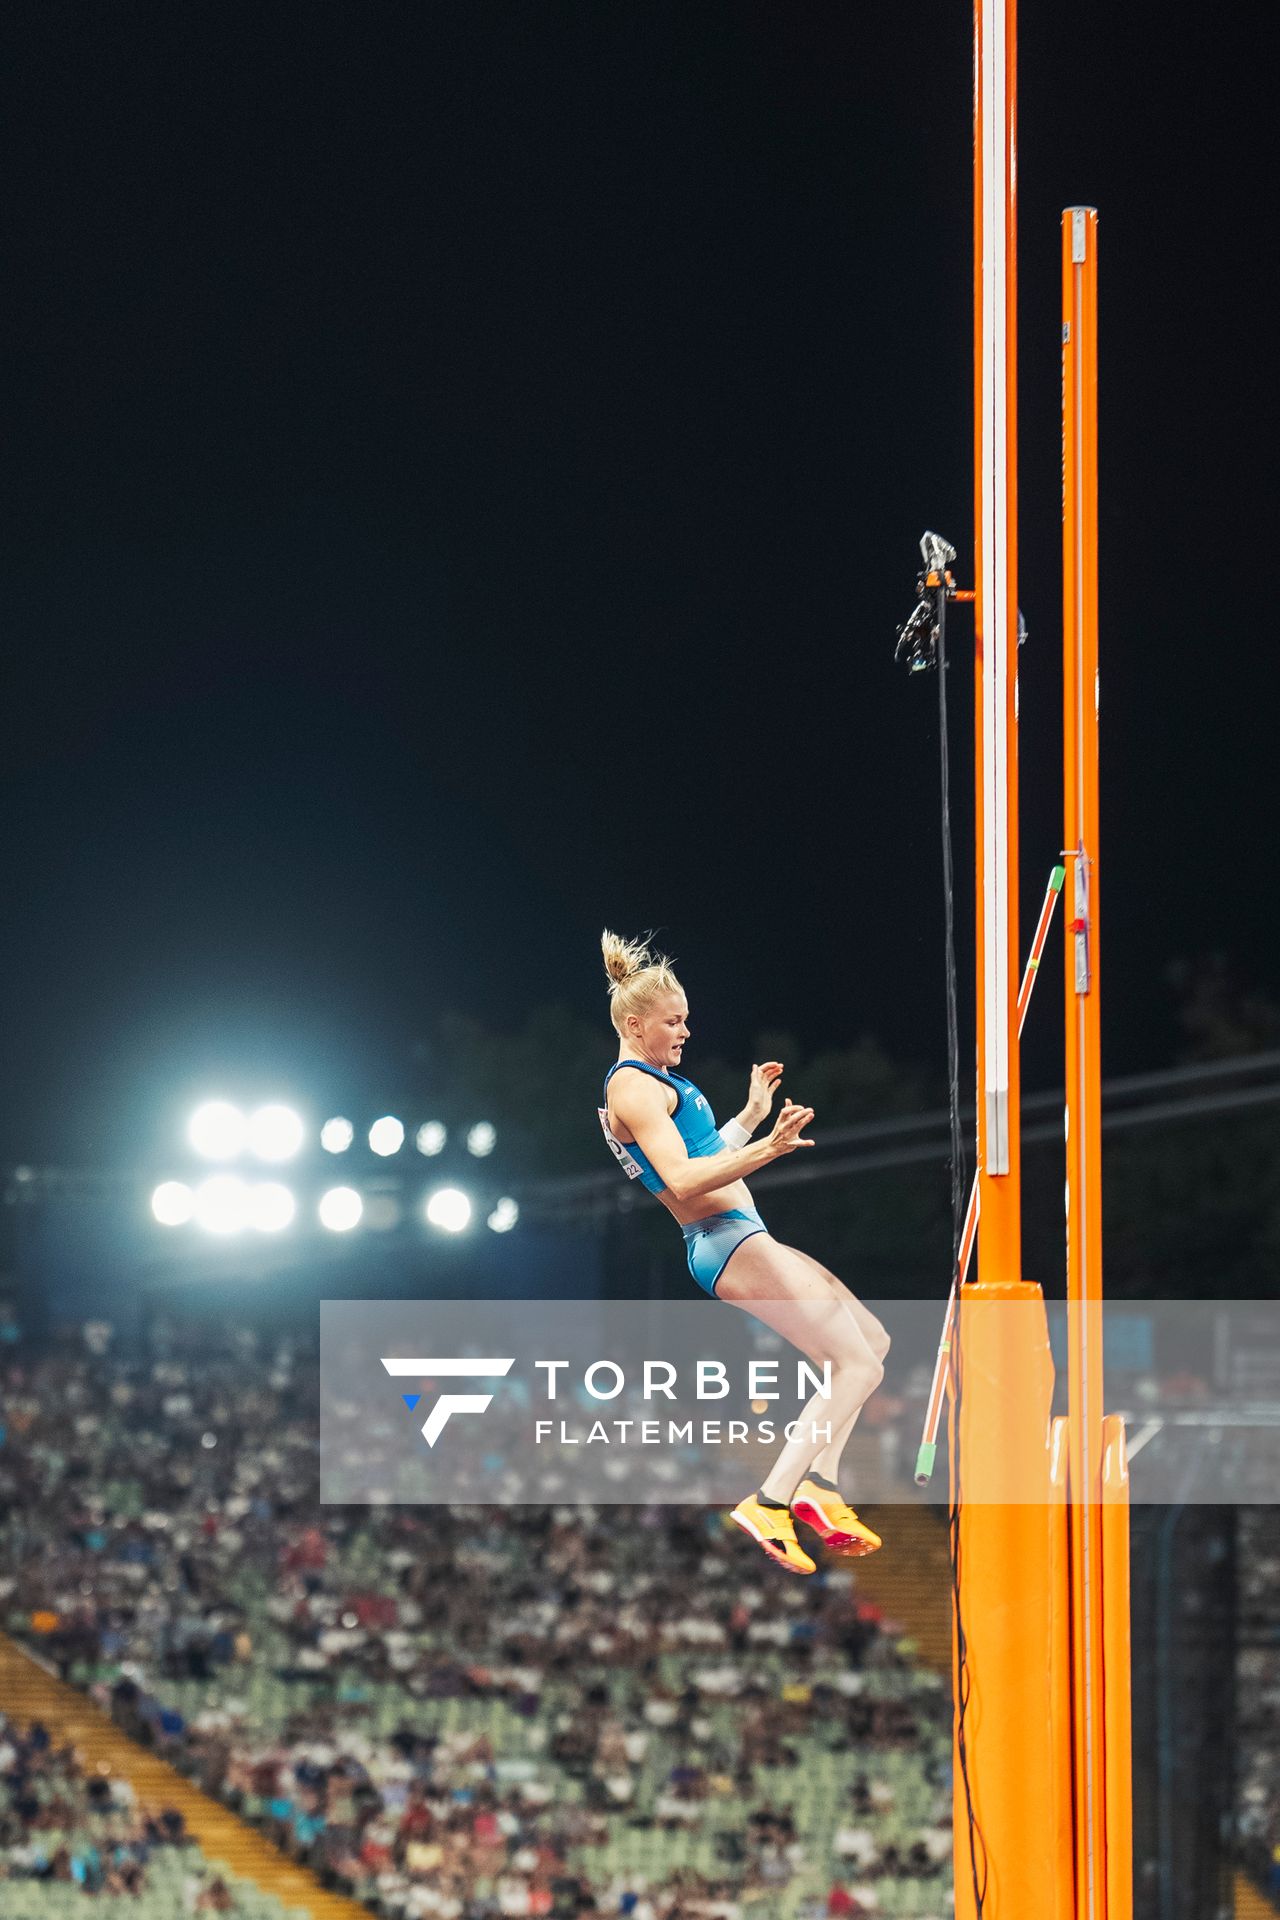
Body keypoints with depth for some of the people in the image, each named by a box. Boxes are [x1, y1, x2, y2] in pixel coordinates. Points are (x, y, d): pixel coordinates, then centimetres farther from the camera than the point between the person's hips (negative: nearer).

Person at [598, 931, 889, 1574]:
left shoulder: (651, 1082, 20)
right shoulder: (634, 1088, -13)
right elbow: (681, 1181, -26)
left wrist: (753, 1114, 28)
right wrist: (765, 1148, -34)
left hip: (741, 1238, 11)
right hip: (728, 1242, -11)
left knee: (871, 1339, 17)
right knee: (857, 1366, -14)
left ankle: (818, 1482, 6)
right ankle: (771, 1502, -19)